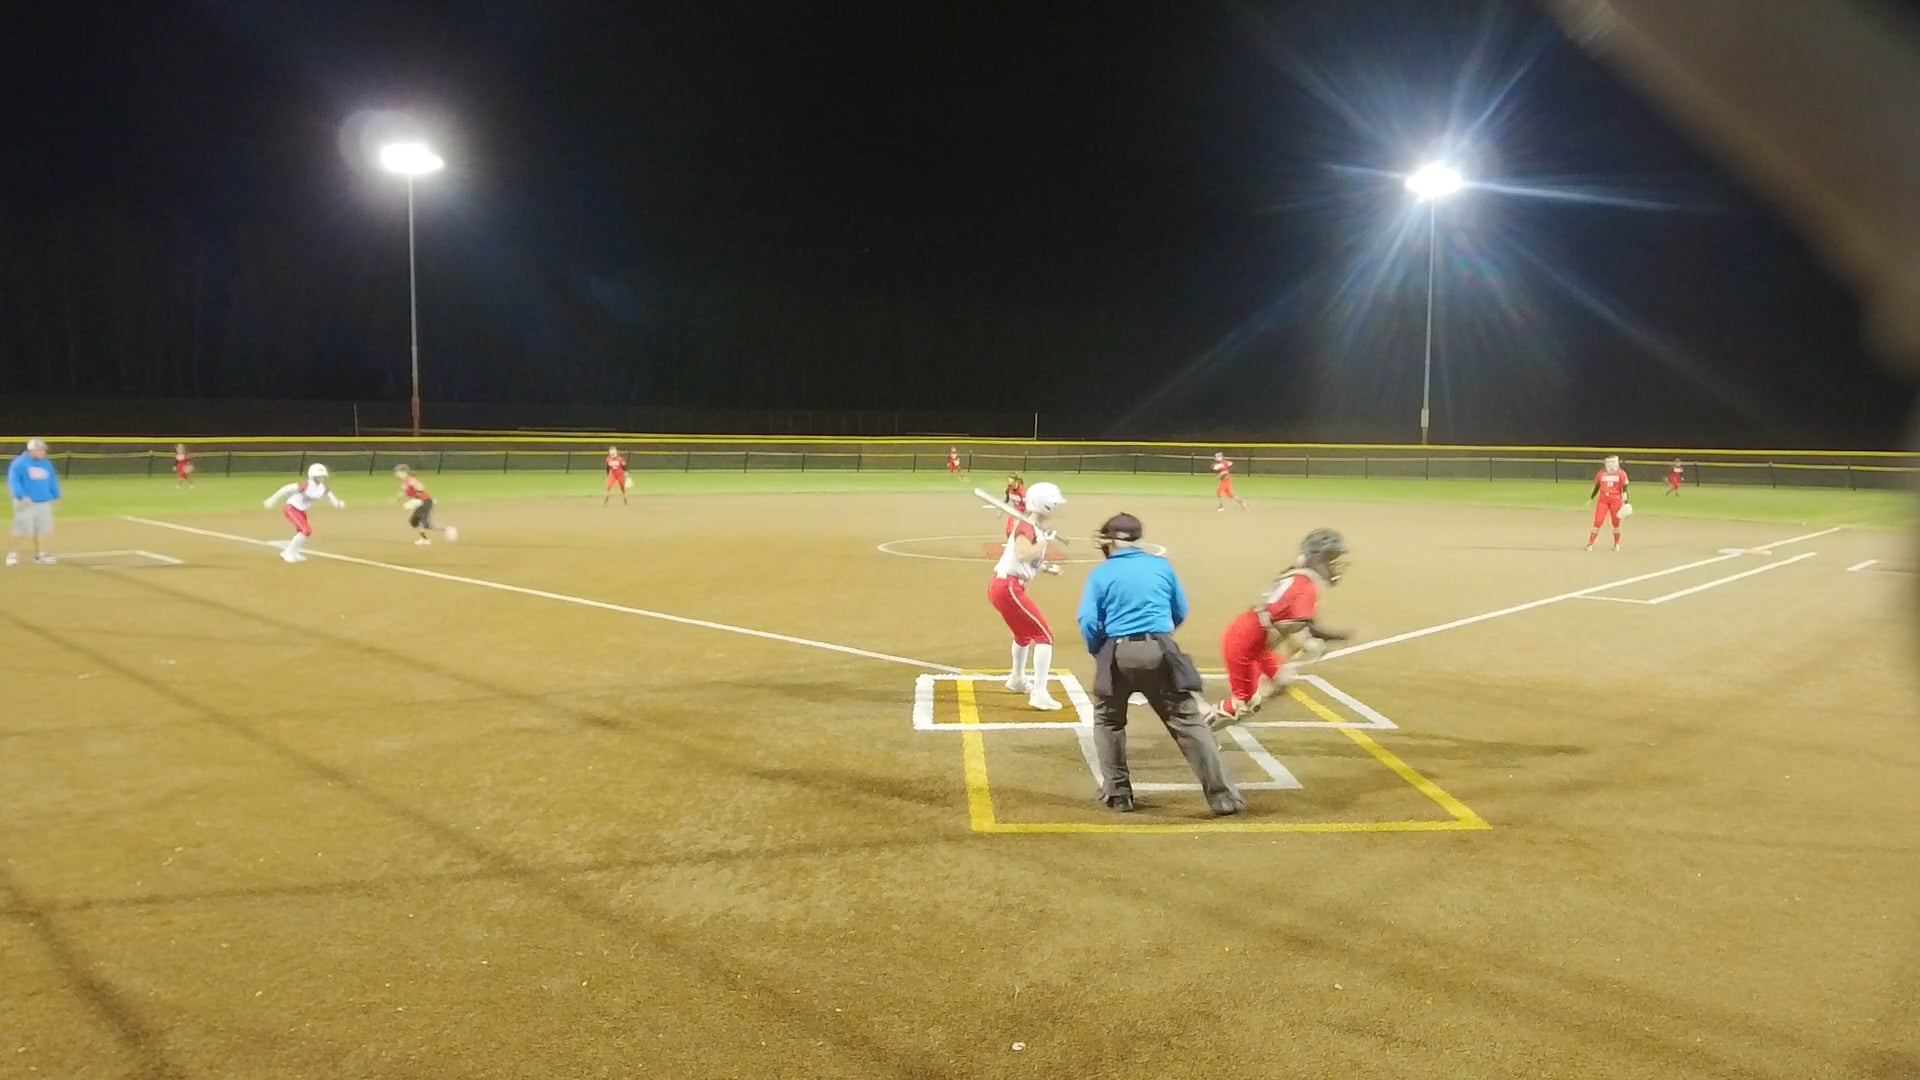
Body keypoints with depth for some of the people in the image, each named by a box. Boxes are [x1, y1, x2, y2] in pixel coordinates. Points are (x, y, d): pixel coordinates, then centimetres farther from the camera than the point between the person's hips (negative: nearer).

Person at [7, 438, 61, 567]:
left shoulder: (46, 464, 10)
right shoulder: (19, 463, -9)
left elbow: (52, 481, 19)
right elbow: (13, 481, -15)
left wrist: (56, 497, 14)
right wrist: (22, 496, -26)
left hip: (44, 503, 6)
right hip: (26, 503, -6)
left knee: (41, 530, 8)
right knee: (21, 531, -4)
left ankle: (40, 554, 16)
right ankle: (12, 554, 9)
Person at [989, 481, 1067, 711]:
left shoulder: (1037, 528, 15)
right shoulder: (1026, 527, -13)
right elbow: (1022, 554, -32)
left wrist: (1045, 568, 8)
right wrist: (1046, 542, -24)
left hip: (1003, 586, 10)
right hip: (1008, 588, -10)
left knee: (1025, 632, 31)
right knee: (1044, 634, -9)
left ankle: (1017, 679, 50)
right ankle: (1039, 694, -13)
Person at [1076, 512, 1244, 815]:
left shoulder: (1101, 573, 3)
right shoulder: (1161, 566, 10)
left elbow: (1088, 622, -4)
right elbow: (1180, 613, 15)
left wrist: (1098, 654, 13)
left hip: (1117, 654, -1)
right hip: (1160, 651, 1)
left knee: (1108, 721, 21)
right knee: (1189, 721, 4)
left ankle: (1117, 793, 19)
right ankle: (1221, 795, 2)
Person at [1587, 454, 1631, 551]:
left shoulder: (1621, 474, -2)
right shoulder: (1600, 474, 6)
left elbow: (1625, 489, -4)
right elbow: (1596, 487, 16)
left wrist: (1625, 502, -13)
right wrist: (1590, 498, 19)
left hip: (1616, 500, -1)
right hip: (1602, 500, 1)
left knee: (1616, 523, 6)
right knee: (1597, 522, -4)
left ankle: (1616, 544, 22)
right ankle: (1590, 544, -2)